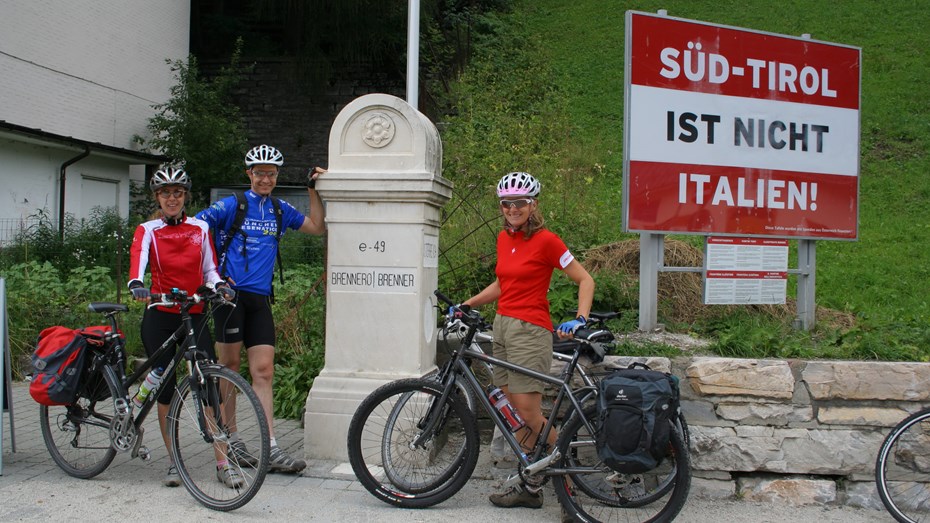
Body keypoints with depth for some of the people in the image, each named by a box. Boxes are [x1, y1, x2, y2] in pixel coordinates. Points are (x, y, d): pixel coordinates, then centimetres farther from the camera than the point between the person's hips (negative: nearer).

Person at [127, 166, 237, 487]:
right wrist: (136, 284, -37)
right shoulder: (147, 230, 3)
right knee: (165, 388, 2)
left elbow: (209, 268, 8)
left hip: (195, 315, 1)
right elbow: (137, 259, -16)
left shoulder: (200, 228, 10)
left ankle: (223, 463, -4)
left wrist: (220, 285, -14)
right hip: (160, 317, -1)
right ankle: (173, 461, 15)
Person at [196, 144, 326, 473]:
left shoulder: (280, 210, 14)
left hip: (260, 298, 4)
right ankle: (228, 438, 16)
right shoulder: (231, 205, -1)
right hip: (230, 294, -4)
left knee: (263, 371, -1)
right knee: (230, 365, 3)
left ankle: (271, 449, -3)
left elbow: (317, 227, 20)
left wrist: (313, 190, 11)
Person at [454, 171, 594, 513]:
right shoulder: (504, 238, 13)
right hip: (502, 327, 8)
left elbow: (585, 280, -7)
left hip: (529, 330, -7)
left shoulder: (545, 240, -9)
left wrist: (580, 319, -18)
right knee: (515, 412, 8)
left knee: (529, 414, -7)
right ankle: (528, 486, 15)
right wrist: (466, 305, 16)